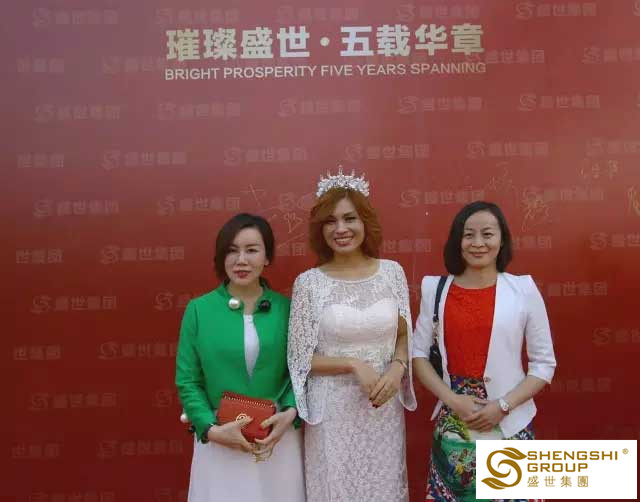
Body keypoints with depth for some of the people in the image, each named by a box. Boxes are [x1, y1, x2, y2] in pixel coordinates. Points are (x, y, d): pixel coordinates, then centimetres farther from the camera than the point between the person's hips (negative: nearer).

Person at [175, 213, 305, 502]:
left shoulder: (286, 308, -2)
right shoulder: (199, 310, -4)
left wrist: (290, 413, -13)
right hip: (219, 442, -1)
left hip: (278, 439, 1)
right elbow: (187, 381, -2)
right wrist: (211, 429, -13)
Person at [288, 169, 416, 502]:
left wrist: (397, 367, -11)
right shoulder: (308, 282, -8)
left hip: (384, 409, 2)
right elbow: (301, 359, -6)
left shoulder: (392, 272, -1)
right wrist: (354, 365, -18)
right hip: (333, 411, -2)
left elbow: (404, 335, 8)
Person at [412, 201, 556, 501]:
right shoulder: (436, 288, -1)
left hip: (509, 426, -1)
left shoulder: (524, 289, -5)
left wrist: (502, 406, -12)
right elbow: (418, 353, 2)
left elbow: (544, 364, -1)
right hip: (451, 425, 1)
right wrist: (453, 400, -10)